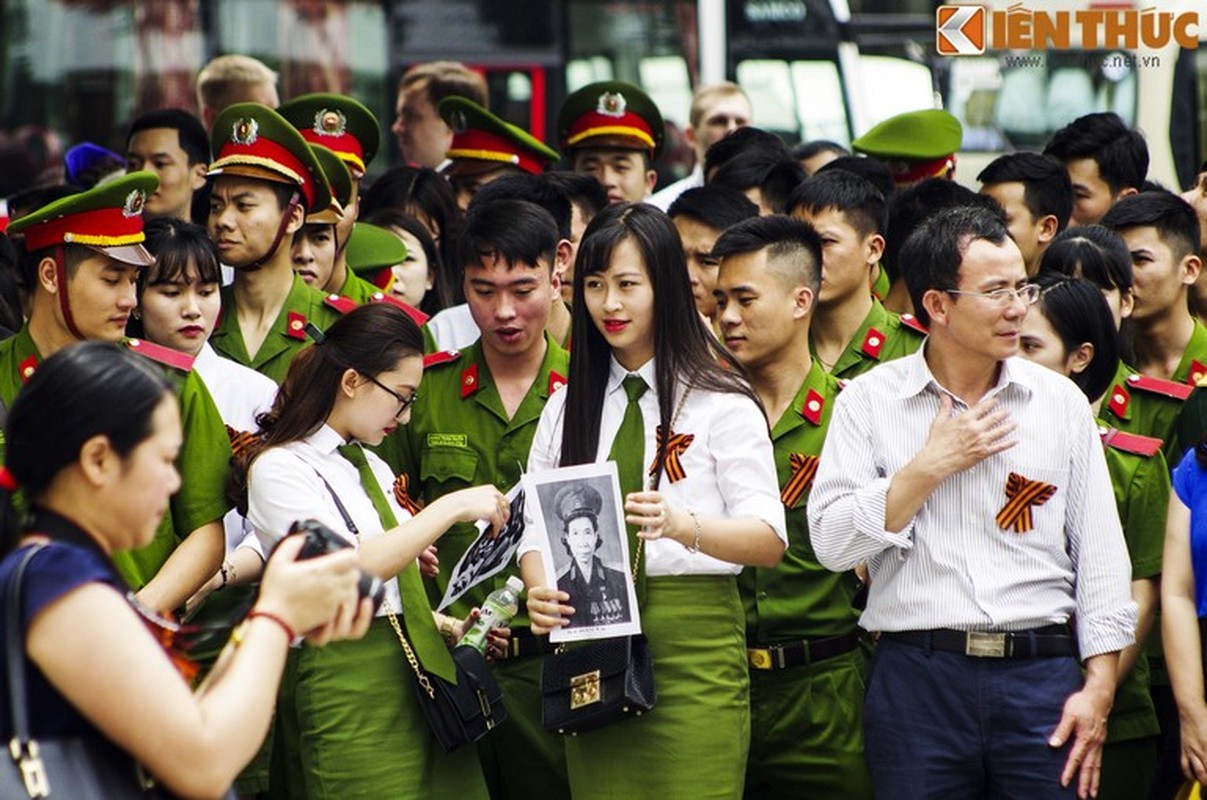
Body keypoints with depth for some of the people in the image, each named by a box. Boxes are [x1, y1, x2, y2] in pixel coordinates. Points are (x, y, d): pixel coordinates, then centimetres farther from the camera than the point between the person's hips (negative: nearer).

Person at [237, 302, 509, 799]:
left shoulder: (374, 469, 18)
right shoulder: (278, 469, -7)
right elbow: (348, 570, -20)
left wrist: (451, 627, 7)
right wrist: (450, 508, -17)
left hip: (421, 674, 7)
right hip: (347, 679, -7)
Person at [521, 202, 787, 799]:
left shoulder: (722, 404, 0)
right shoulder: (567, 407, 14)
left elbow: (769, 540, -9)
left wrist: (680, 525, -28)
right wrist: (540, 593, -13)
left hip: (693, 646, -4)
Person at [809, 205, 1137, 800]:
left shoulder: (1061, 402, 8)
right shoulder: (869, 401, 3)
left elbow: (1100, 557, 8)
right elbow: (832, 542, -5)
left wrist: (1099, 687, 0)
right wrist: (932, 464, -9)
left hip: (1041, 678, 1)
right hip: (916, 677, -1)